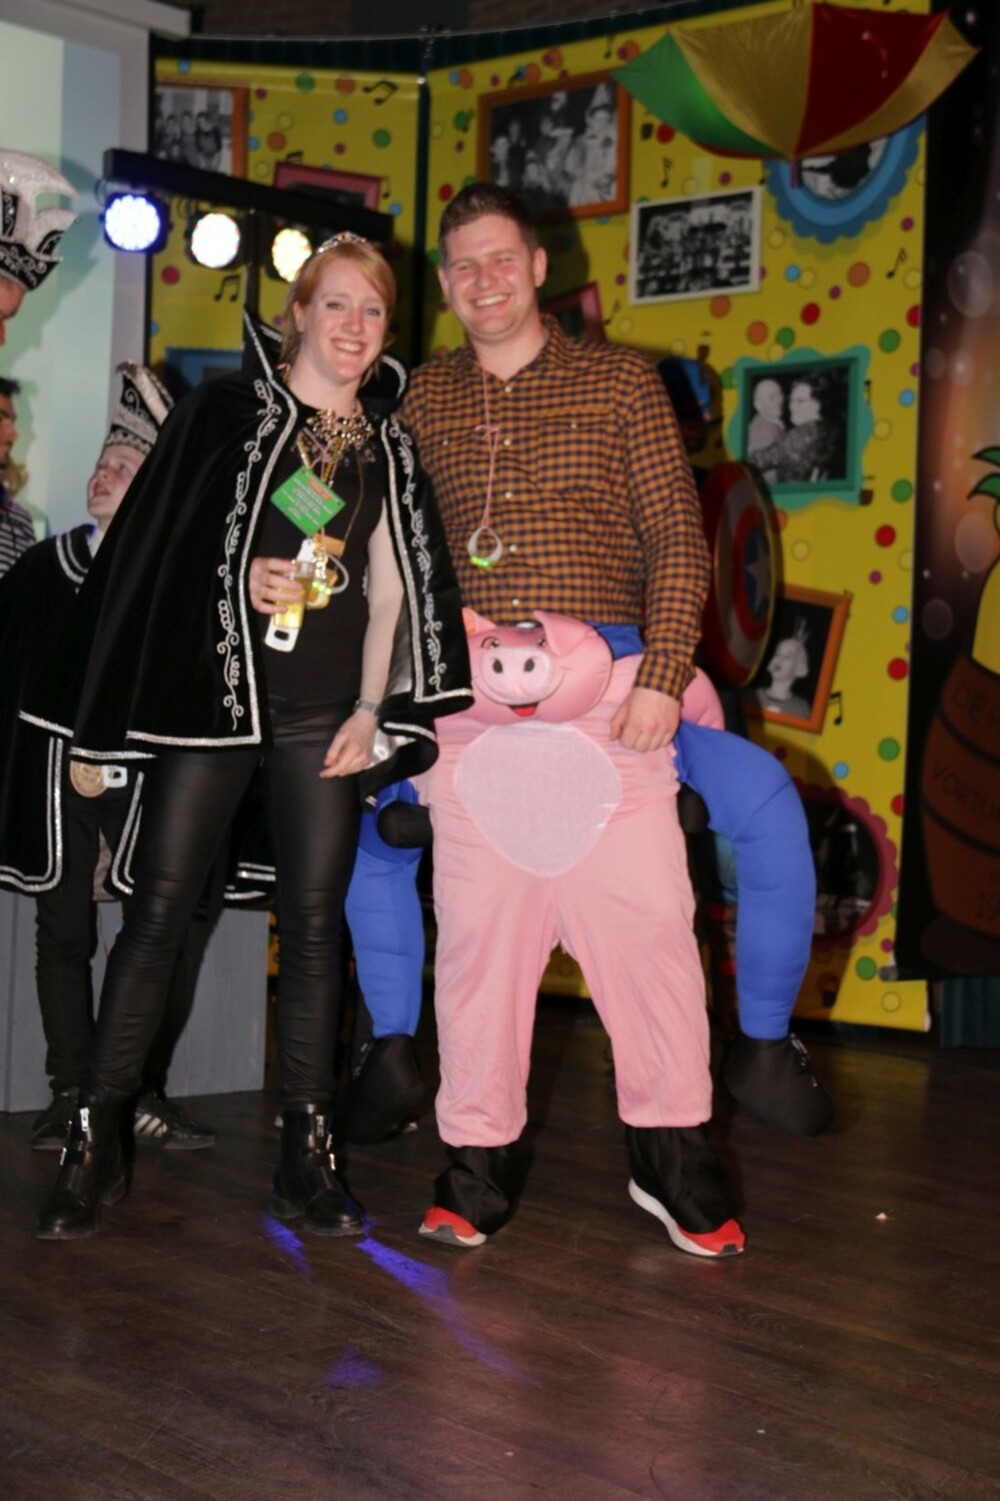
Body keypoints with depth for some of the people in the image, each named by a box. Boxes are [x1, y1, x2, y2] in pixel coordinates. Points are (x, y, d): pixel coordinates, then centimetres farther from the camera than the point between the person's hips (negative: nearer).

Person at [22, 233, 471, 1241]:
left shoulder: (388, 452, 14)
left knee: (314, 921, 1)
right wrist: (238, 576, -10)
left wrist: (370, 711, 0)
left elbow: (390, 594, 10)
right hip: (211, 693, -2)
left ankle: (305, 1153, 8)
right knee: (158, 912, -4)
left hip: (323, 713, 2)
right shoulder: (227, 409, 7)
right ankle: (93, 1141, 3)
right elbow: (152, 544, 5)